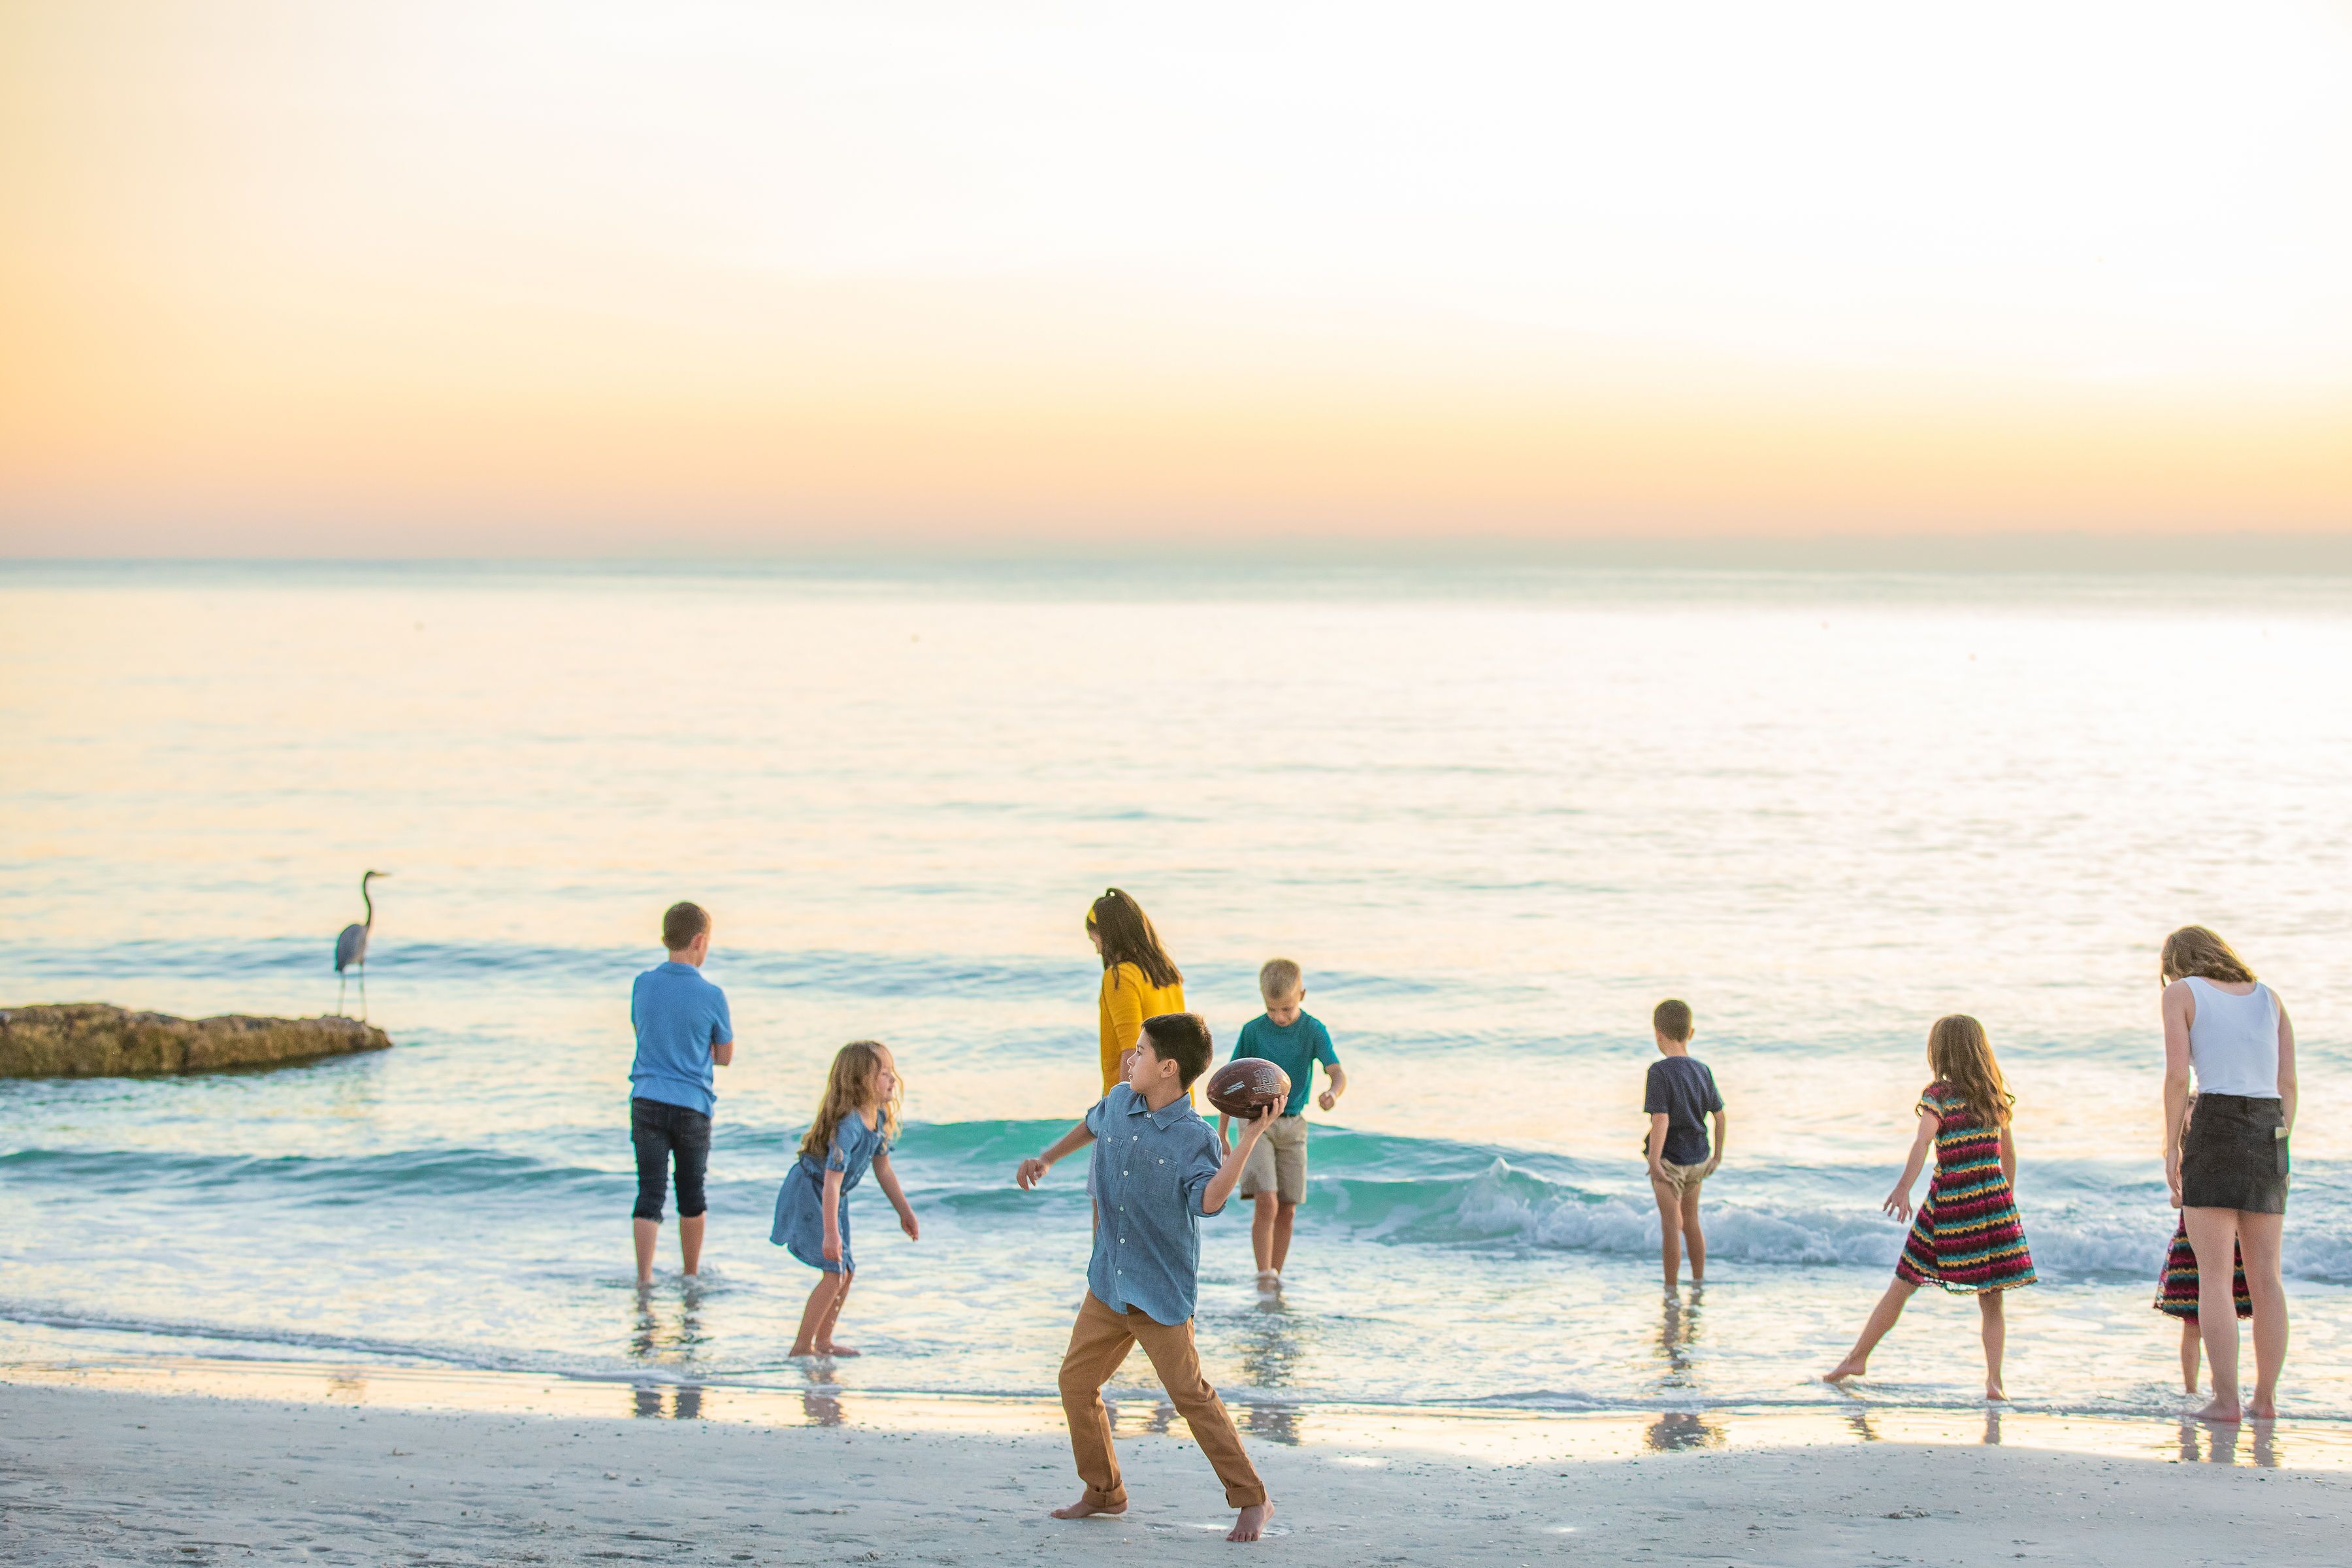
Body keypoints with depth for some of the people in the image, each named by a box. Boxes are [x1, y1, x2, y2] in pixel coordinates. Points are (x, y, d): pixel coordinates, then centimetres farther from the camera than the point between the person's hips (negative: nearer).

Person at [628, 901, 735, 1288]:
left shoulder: (643, 985, -1)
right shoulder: (711, 996, -10)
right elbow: (725, 1056, 1)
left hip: (647, 1101, 2)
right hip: (692, 1105, -2)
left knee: (650, 1193, 2)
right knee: (691, 1194, 14)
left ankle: (644, 1278, -5)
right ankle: (691, 1274, 26)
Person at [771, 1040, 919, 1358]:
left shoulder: (880, 1118, -3)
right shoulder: (848, 1125, -31)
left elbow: (882, 1169, 12)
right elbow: (832, 1181, -33)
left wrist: (905, 1212, 18)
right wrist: (831, 1234, -34)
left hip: (833, 1199, 9)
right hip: (807, 1193, -9)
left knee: (846, 1272, 12)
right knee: (834, 1272, -14)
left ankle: (823, 1341, 25)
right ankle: (802, 1346, -6)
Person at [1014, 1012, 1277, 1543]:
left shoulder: (1194, 1138, -17)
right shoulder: (1119, 1102, 3)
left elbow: (1209, 1199, -34)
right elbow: (1092, 1125, 27)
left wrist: (1248, 1141, -38)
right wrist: (1046, 1160, 26)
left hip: (1161, 1292, -7)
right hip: (1108, 1281, 7)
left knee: (1190, 1393, -9)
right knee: (1076, 1381, 10)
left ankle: (1252, 1501, 0)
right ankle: (1104, 1491, 26)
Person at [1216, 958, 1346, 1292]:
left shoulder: (1313, 1030, -6)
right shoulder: (1253, 1031, -8)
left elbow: (1338, 1072, -18)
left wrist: (1333, 1093, -43)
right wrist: (1221, 1135, 0)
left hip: (1293, 1125, 2)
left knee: (1286, 1211, 6)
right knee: (1266, 1202, -18)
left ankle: (1276, 1279, 18)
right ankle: (1264, 1277, -15)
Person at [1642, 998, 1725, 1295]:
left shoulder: (1660, 1072, -19)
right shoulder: (1703, 1071, 0)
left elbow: (1661, 1119, -26)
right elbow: (1719, 1115, 7)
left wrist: (1654, 1162, -25)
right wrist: (1718, 1154, 18)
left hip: (1669, 1159, -6)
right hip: (1698, 1158, 6)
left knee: (1671, 1225, 1)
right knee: (1691, 1221, 21)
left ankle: (1671, 1290, 7)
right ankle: (1699, 1283, 30)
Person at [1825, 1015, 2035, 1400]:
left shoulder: (1938, 1094, -4)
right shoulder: (1996, 1096, 9)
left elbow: (1923, 1142, -21)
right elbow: (2009, 1153, 16)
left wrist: (1903, 1188, -33)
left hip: (1949, 1202, -3)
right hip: (1994, 1199, 3)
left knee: (1902, 1285, 10)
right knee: (1992, 1302, 6)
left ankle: (1858, 1358, 21)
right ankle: (1994, 1380, -8)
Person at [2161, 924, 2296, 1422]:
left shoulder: (2181, 993, 4)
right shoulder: (2268, 997, 17)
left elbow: (2177, 1076, -6)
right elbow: (2288, 1081, 10)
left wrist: (2172, 1150, -1)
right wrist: (2277, 1148, 14)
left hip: (2215, 1125, -5)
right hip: (2270, 1132, 5)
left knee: (2214, 1275, -4)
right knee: (2265, 1277, 8)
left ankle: (2226, 1399, -10)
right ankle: (2266, 1398, 9)